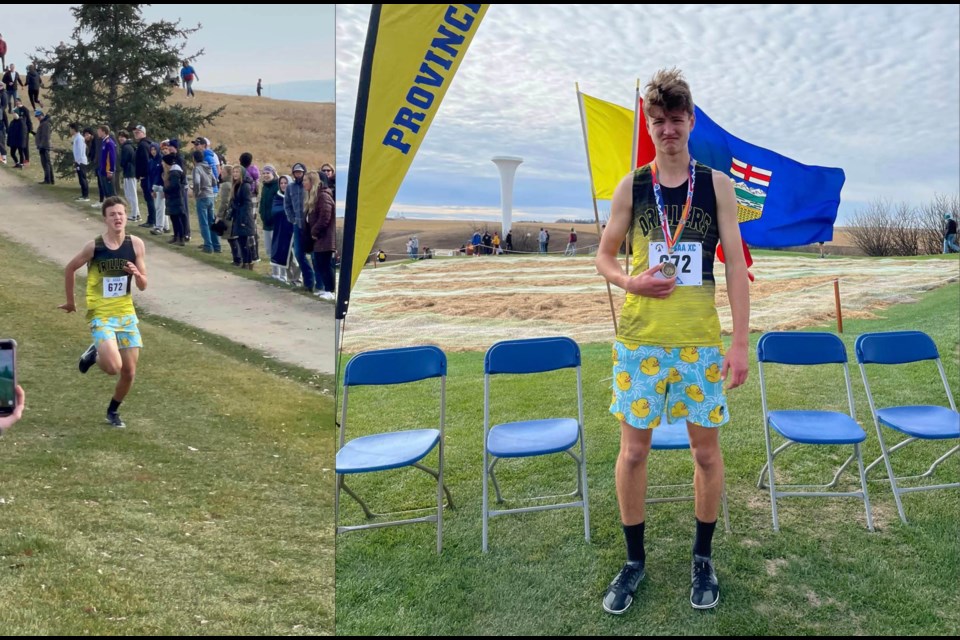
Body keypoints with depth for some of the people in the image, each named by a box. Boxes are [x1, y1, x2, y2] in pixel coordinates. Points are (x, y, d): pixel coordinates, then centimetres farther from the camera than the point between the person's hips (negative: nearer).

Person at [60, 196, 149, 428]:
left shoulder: (136, 244, -5)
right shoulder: (94, 246, -12)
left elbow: (143, 286, -1)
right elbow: (70, 269, 6)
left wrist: (137, 274, -22)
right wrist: (70, 301, 12)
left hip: (126, 313, 3)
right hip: (101, 315, -3)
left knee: (129, 372, 6)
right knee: (113, 368, -21)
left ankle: (113, 410, 32)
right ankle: (94, 353, 14)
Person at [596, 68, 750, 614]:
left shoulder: (717, 185, 1)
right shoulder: (631, 187, 3)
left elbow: (736, 266, -1)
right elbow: (605, 256, 10)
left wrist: (741, 344, -7)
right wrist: (630, 281, -12)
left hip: (700, 341, 0)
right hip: (640, 340, 1)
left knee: (707, 449, 7)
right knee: (634, 449, 6)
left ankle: (703, 558, 28)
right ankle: (635, 560, 23)